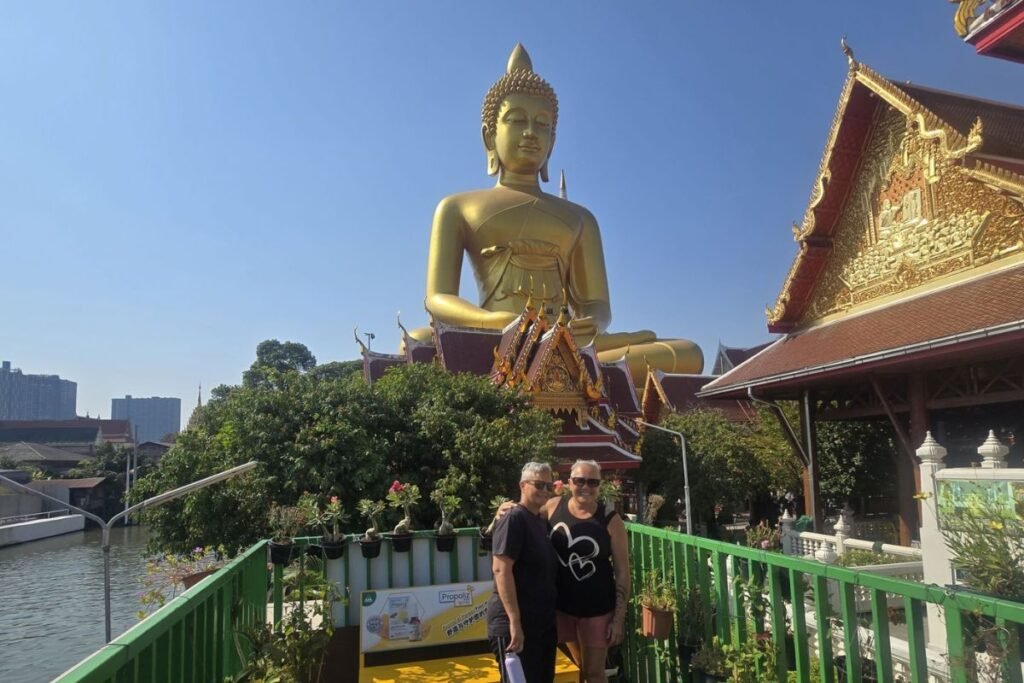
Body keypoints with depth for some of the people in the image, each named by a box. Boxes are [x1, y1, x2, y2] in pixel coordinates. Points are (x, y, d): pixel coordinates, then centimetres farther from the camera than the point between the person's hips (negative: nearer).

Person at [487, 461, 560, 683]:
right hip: (515, 623, -9)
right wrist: (514, 621, -26)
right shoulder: (513, 519, -14)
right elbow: (501, 569, -22)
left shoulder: (543, 523, 12)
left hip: (543, 622, 9)